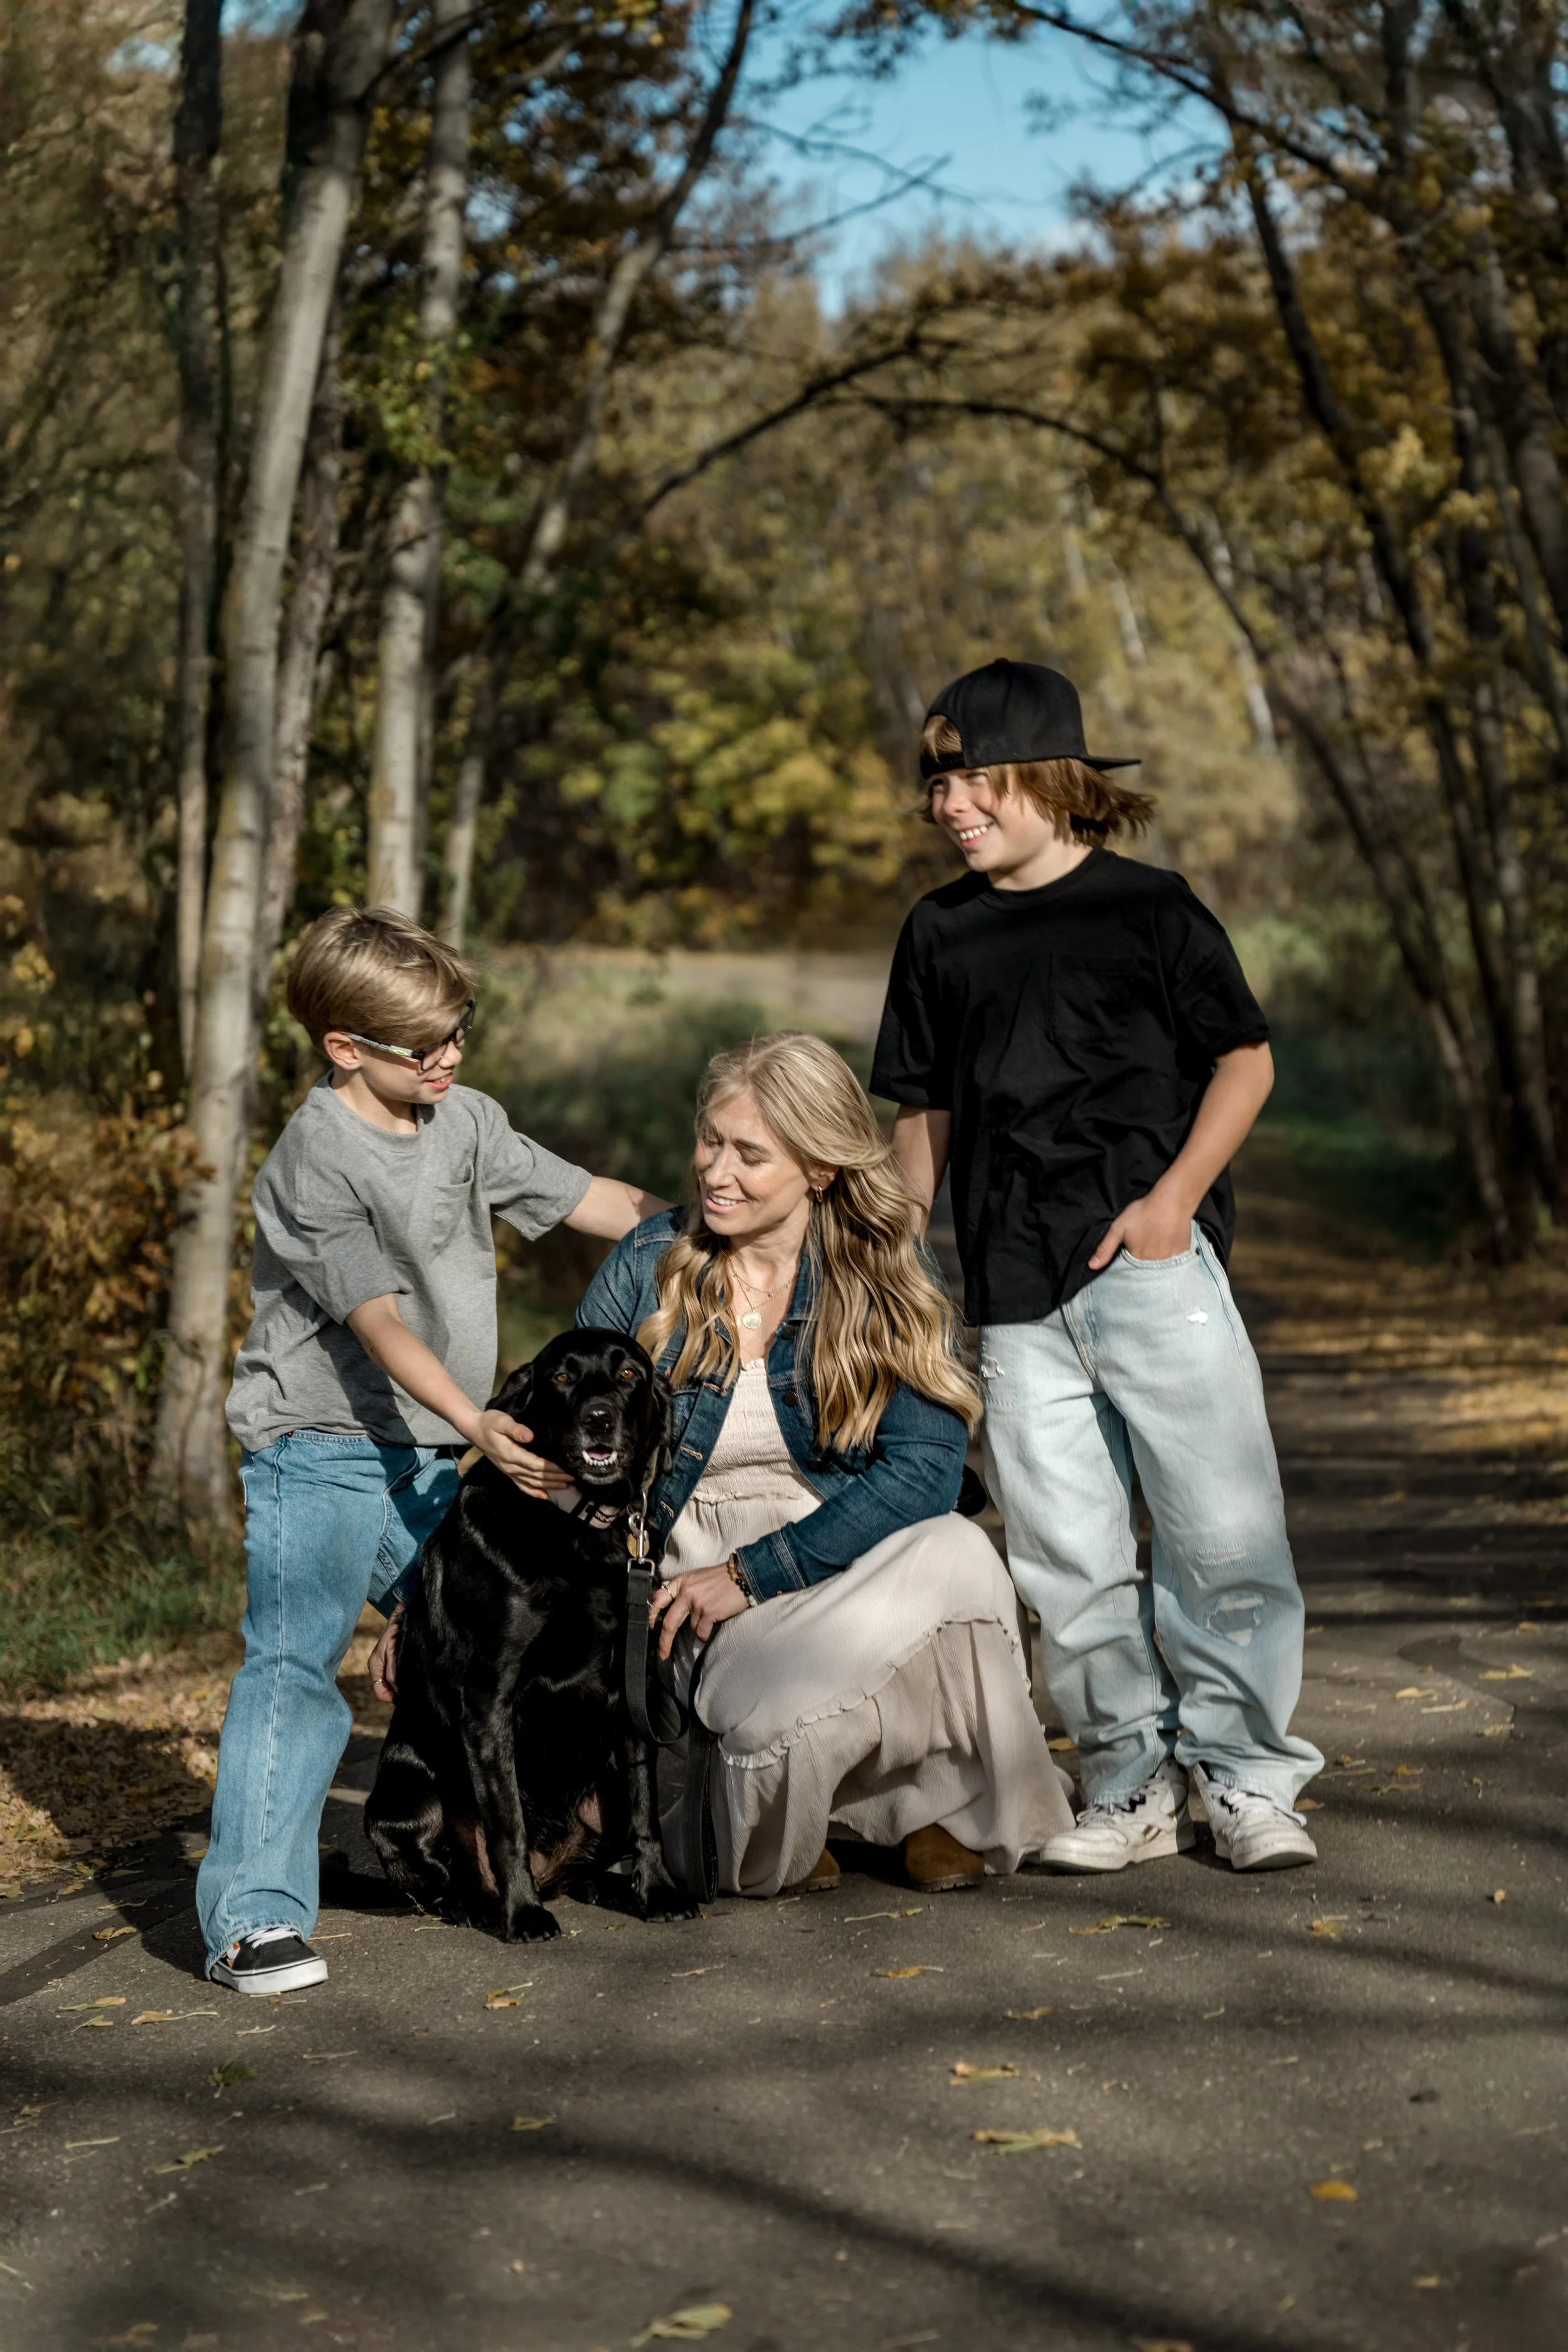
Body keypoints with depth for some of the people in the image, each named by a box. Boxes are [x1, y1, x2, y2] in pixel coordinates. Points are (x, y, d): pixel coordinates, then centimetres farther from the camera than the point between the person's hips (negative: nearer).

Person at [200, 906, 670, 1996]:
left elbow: (588, 1198, 15)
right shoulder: (317, 1158, -16)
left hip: (425, 1454, 8)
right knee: (295, 1663, -16)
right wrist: (475, 1420, -34)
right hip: (321, 1451, -7)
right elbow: (377, 1321, -24)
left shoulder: (467, 1121, 6)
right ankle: (255, 1916, -17)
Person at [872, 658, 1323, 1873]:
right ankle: (1134, 1783, 16)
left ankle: (1242, 1773, 8)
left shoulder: (1149, 905, 2)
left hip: (1154, 1264, -4)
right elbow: (924, 1110, 21)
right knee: (1068, 1560, 4)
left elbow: (1245, 1058, 3)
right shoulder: (940, 932, 14)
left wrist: (1176, 1193, -9)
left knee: (1226, 1532, -6)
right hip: (1016, 1294, 4)